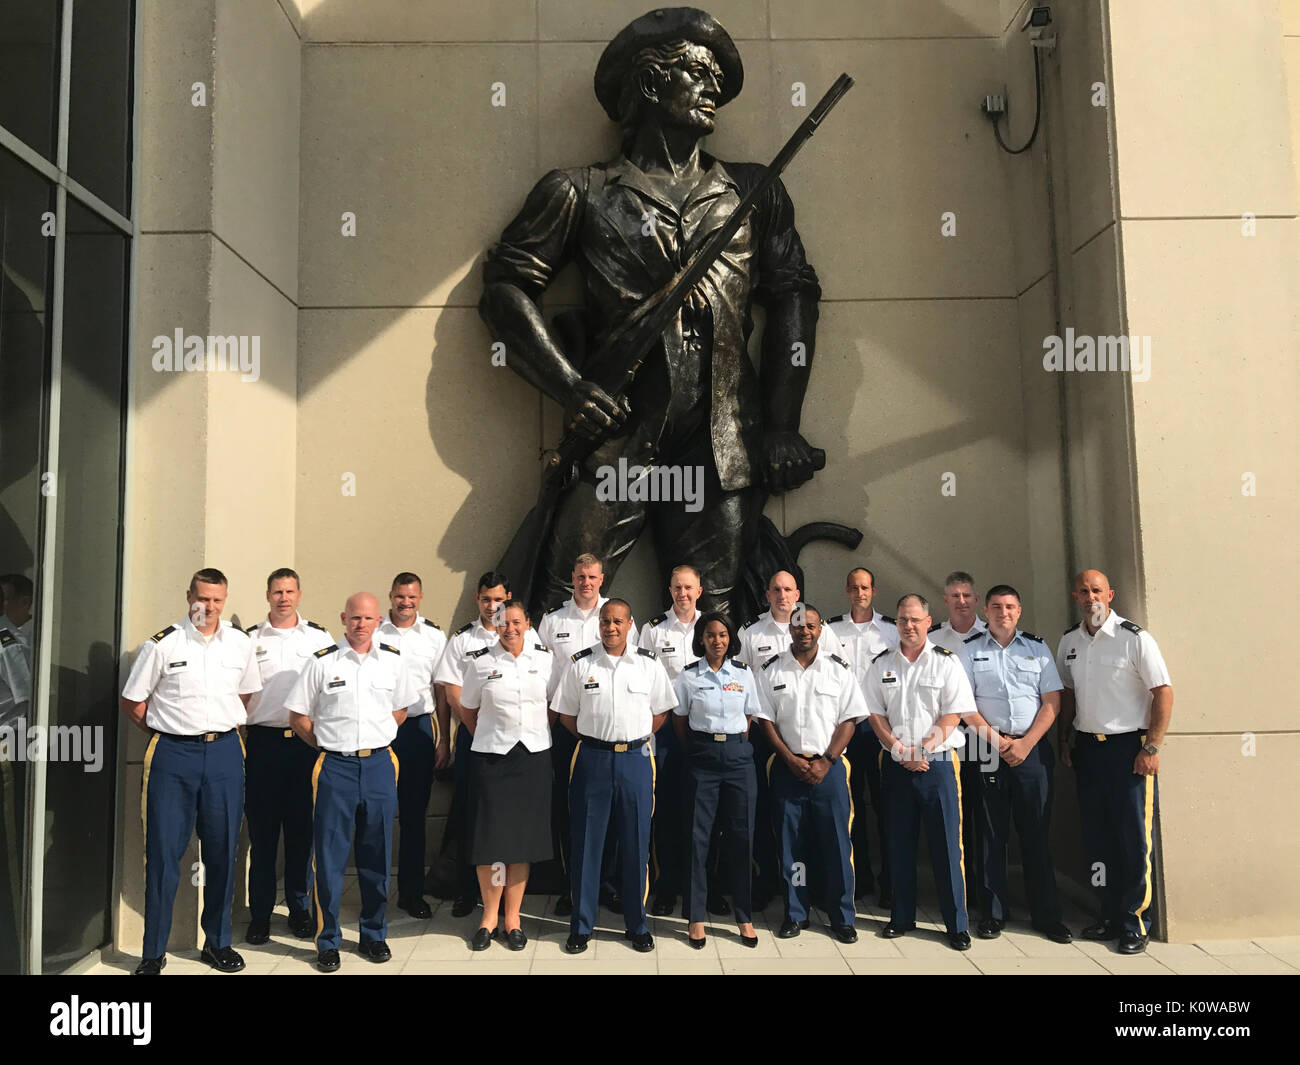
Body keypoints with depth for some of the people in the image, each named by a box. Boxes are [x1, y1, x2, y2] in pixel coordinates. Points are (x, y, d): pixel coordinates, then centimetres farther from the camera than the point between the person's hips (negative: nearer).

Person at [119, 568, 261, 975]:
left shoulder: (241, 644, 5)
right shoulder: (161, 645, -4)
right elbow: (132, 703, 4)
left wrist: (222, 728, 11)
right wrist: (169, 730, 5)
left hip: (224, 753, 3)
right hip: (173, 754, -2)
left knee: (222, 850, 8)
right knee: (163, 852, 1)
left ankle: (217, 942, 23)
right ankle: (154, 951, 14)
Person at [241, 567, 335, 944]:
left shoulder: (320, 637, 7)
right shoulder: (250, 639, 7)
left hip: (307, 742, 0)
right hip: (263, 741, 0)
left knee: (302, 829, 6)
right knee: (261, 831, 5)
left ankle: (300, 910, 18)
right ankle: (259, 914, 16)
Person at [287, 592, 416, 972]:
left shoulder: (393, 659, 5)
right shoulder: (322, 661, -2)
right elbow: (299, 716, 5)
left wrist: (377, 741, 9)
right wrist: (330, 745, 3)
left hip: (379, 765, 2)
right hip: (335, 767, -2)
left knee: (377, 855, 10)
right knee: (330, 856, 3)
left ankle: (374, 935, 26)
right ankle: (328, 941, 17)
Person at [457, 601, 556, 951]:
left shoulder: (544, 658, 3)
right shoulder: (480, 662, -2)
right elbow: (467, 710, 9)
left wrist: (539, 735, 9)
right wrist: (489, 738, 11)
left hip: (533, 756, 2)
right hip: (492, 756, -1)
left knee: (523, 836, 6)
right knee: (491, 835, -1)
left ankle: (513, 917, 19)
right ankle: (489, 916, 17)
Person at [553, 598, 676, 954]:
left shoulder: (650, 663, 3)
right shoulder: (580, 663, 2)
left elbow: (661, 711, 10)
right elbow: (566, 714, 8)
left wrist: (634, 739, 2)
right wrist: (595, 738, 0)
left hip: (636, 759, 0)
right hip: (592, 758, 0)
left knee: (636, 845, 7)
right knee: (586, 843, 6)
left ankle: (637, 925, 23)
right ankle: (581, 926, 20)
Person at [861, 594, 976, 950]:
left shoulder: (946, 662, -1)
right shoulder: (881, 664, 6)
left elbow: (953, 714, -6)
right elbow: (875, 714, 4)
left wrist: (923, 748, -16)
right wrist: (900, 751, -8)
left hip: (938, 763, -2)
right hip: (895, 765, 3)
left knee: (946, 844, -1)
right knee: (900, 842, 10)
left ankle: (957, 924, 10)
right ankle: (902, 917, 22)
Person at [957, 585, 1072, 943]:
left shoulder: (1037, 647, 8)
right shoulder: (969, 649, 5)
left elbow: (1052, 701, 3)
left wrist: (1025, 743, -7)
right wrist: (997, 741, -8)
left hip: (1033, 748, 1)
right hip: (987, 748, 0)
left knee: (1036, 832, 2)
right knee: (991, 833, 4)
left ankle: (1046, 914, 12)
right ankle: (993, 913, 13)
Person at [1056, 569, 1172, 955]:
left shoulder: (1135, 638, -9)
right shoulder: (1068, 642, 8)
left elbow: (1164, 692, -10)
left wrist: (1151, 748, -13)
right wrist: (1064, 742, 12)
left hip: (1129, 747, -5)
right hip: (1087, 747, 5)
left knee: (1134, 838, -1)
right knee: (1096, 837, 10)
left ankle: (1135, 923, 11)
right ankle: (1111, 915, 23)